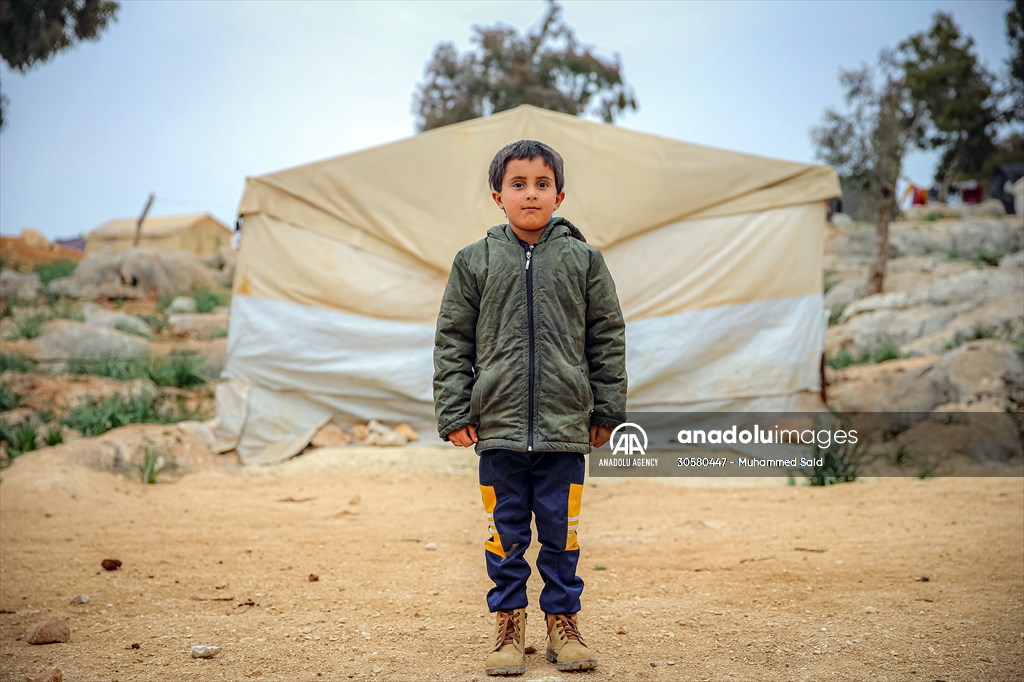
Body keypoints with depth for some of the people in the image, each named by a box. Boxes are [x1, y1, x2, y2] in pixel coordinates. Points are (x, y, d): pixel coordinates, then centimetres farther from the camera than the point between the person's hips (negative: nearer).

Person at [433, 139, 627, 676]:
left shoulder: (583, 260, 4)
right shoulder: (474, 262, 3)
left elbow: (608, 339, 8)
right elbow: (452, 342, 5)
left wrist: (607, 411, 5)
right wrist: (454, 414, -1)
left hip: (565, 428, 0)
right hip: (498, 426, 0)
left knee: (561, 531, 8)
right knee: (506, 533, 8)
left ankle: (563, 622, 23)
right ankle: (509, 626, 21)